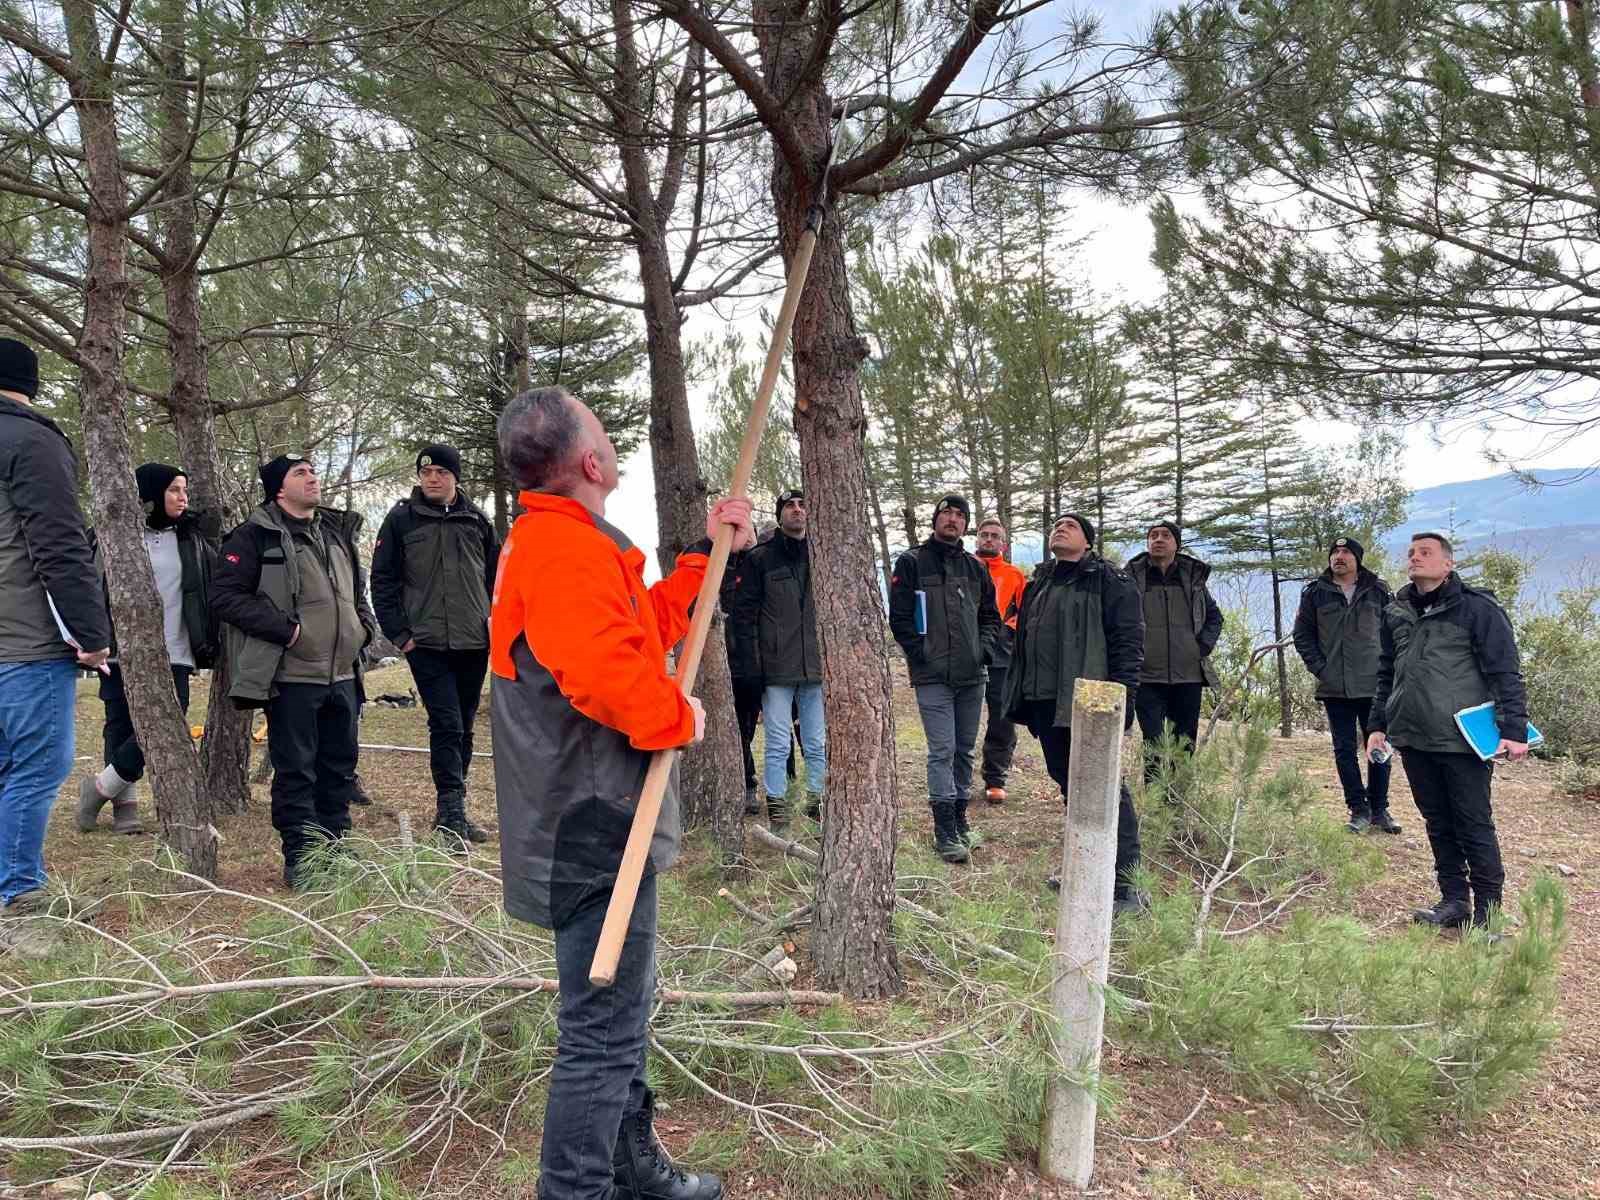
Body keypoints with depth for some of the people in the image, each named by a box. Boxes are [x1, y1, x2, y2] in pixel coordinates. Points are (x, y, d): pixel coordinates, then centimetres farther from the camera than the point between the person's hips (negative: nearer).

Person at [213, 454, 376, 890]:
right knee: (295, 768, 0)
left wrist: (363, 625, 9)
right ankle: (300, 857, 9)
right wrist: (286, 629, -17)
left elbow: (358, 588, 28)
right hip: (292, 676, -7)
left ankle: (334, 846, 25)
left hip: (342, 674, 7)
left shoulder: (338, 531, 16)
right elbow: (226, 595, -12)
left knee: (340, 764, 13)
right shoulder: (255, 536, -6)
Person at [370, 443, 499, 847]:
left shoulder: (476, 520, 9)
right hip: (427, 644, -4)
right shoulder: (401, 519, 0)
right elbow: (383, 581, 1)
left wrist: (495, 621, 6)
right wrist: (399, 634, -5)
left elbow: (497, 575, 14)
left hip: (475, 643, 4)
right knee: (446, 726, -10)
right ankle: (451, 816, -4)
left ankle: (452, 812, 22)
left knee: (463, 728, 10)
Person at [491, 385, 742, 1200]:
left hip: (596, 825, 11)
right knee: (604, 1028, 0)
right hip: (595, 829, -11)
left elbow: (647, 626, 20)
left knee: (622, 1007, 23)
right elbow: (609, 673, -36)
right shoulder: (568, 551, -22)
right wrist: (680, 720, -18)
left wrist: (707, 553, 16)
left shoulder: (554, 541, 14)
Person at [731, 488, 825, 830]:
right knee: (778, 745, 0)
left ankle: (817, 802, 19)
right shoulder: (760, 559, 1)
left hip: (817, 670, 3)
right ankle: (776, 810, 9)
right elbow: (745, 615, -2)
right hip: (776, 670, -3)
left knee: (818, 745, 8)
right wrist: (752, 668, -9)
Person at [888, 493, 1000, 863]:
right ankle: (945, 831, -2)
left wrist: (984, 648, 3)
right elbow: (899, 617, -5)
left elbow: (991, 616, 20)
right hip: (933, 677, -5)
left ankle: (959, 819, 23)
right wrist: (923, 655, -10)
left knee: (964, 749, 12)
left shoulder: (975, 568, 14)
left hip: (971, 676, 5)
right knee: (943, 750, -7)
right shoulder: (912, 563, -1)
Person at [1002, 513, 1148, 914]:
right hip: (1044, 702, 8)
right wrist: (1019, 692, 18)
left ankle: (1124, 886, -5)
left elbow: (1128, 640, -9)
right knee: (1069, 784, 14)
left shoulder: (1107, 580, -3)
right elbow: (1023, 638, 24)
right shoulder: (1039, 582, 19)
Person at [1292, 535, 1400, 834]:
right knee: (1345, 749, 4)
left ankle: (1379, 809, 18)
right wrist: (1319, 668, -4)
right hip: (1334, 688, 0)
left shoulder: (1379, 592, 4)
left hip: (1375, 686, 0)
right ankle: (1358, 809, 13)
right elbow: (1302, 635, 6)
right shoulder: (1315, 593, 4)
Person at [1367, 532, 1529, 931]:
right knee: (1438, 824, 13)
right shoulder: (1395, 613, 11)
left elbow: (1506, 674, -9)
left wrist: (1514, 730, -15)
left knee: (1474, 826, 2)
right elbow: (1386, 675, 19)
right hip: (1413, 740, 6)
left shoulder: (1478, 608, -6)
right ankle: (1453, 901, 23)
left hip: (1463, 741, -5)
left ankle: (1489, 910, 11)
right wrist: (1377, 725, 15)